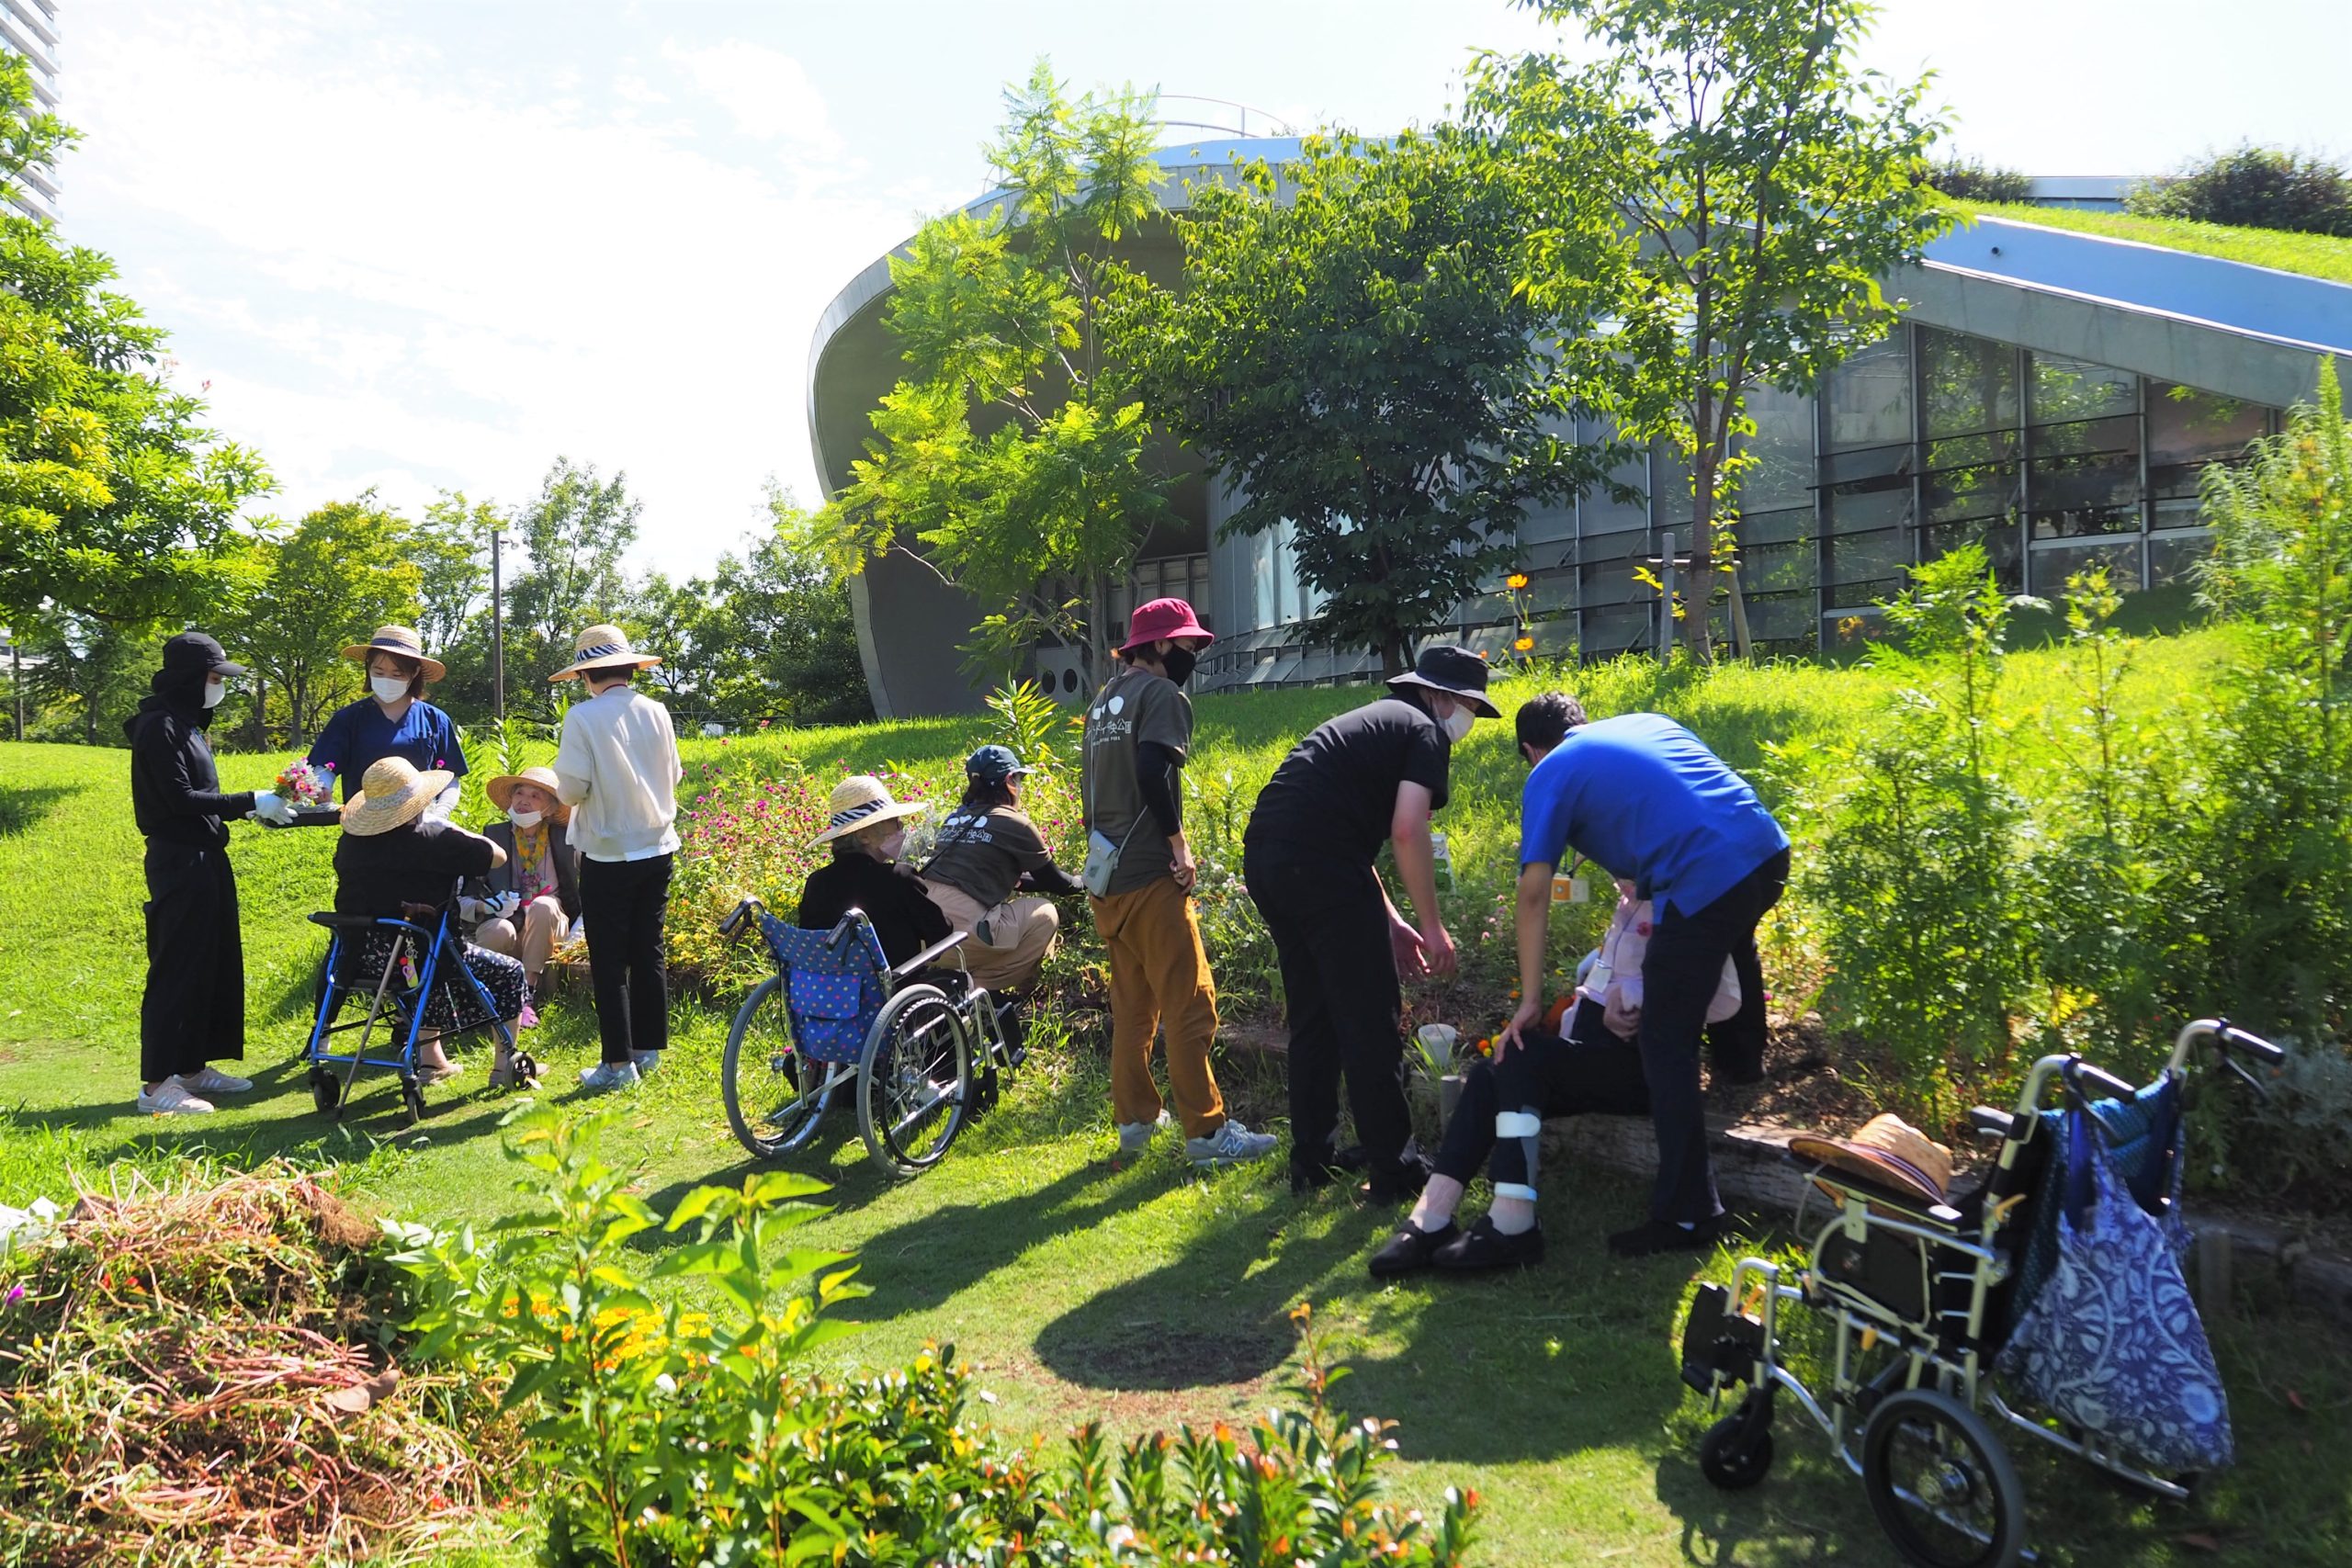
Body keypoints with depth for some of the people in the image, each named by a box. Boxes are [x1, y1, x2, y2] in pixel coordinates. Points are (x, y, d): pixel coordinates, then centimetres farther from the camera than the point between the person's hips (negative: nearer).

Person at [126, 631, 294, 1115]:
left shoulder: (186, 723, 16)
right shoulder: (159, 726, -13)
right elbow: (180, 798, -19)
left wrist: (253, 806, 10)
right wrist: (251, 802, -17)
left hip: (204, 858, 10)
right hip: (179, 862, -10)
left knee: (212, 965, 13)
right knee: (176, 968, -6)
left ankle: (193, 1066, 22)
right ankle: (157, 1082, -1)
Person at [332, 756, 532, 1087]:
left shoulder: (350, 841, 1)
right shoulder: (433, 840, -18)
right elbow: (498, 855, -7)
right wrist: (453, 829, 7)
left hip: (362, 961, 7)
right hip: (418, 958, -7)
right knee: (509, 973, 14)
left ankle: (431, 1060, 41)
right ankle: (505, 1066, 16)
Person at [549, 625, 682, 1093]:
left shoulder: (583, 717, -14)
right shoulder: (656, 712, 0)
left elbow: (571, 790, -15)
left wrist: (566, 791, 6)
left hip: (608, 856, -5)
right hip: (657, 848, 5)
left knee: (609, 962, 3)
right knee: (648, 953, 14)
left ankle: (618, 1063, 5)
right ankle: (648, 1050, 21)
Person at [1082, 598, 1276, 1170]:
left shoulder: (1103, 701, 19)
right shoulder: (1162, 694, -8)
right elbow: (1152, 771, -23)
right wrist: (1178, 841, -15)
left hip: (1106, 874, 9)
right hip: (1150, 875, -9)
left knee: (1131, 1004, 17)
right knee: (1190, 1004, -5)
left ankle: (1135, 1119, 23)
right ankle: (1206, 1130, -3)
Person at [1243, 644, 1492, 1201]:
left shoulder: (1372, 720, 29)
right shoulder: (1426, 732, 3)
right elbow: (1407, 830, -12)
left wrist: (1391, 922, 27)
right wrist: (1432, 927, -5)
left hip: (1262, 858, 9)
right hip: (1319, 865, -9)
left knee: (1312, 1018, 19)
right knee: (1371, 1023, 1)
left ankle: (1312, 1159, 26)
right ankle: (1394, 1170, 9)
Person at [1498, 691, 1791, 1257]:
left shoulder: (1549, 776, 8)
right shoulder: (1647, 721, 25)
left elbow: (1534, 892, 1)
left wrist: (1530, 1000, 4)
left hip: (1705, 883, -7)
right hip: (1769, 850, 8)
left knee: (1667, 1047, 4)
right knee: (1728, 947, 39)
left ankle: (1686, 1216, 6)